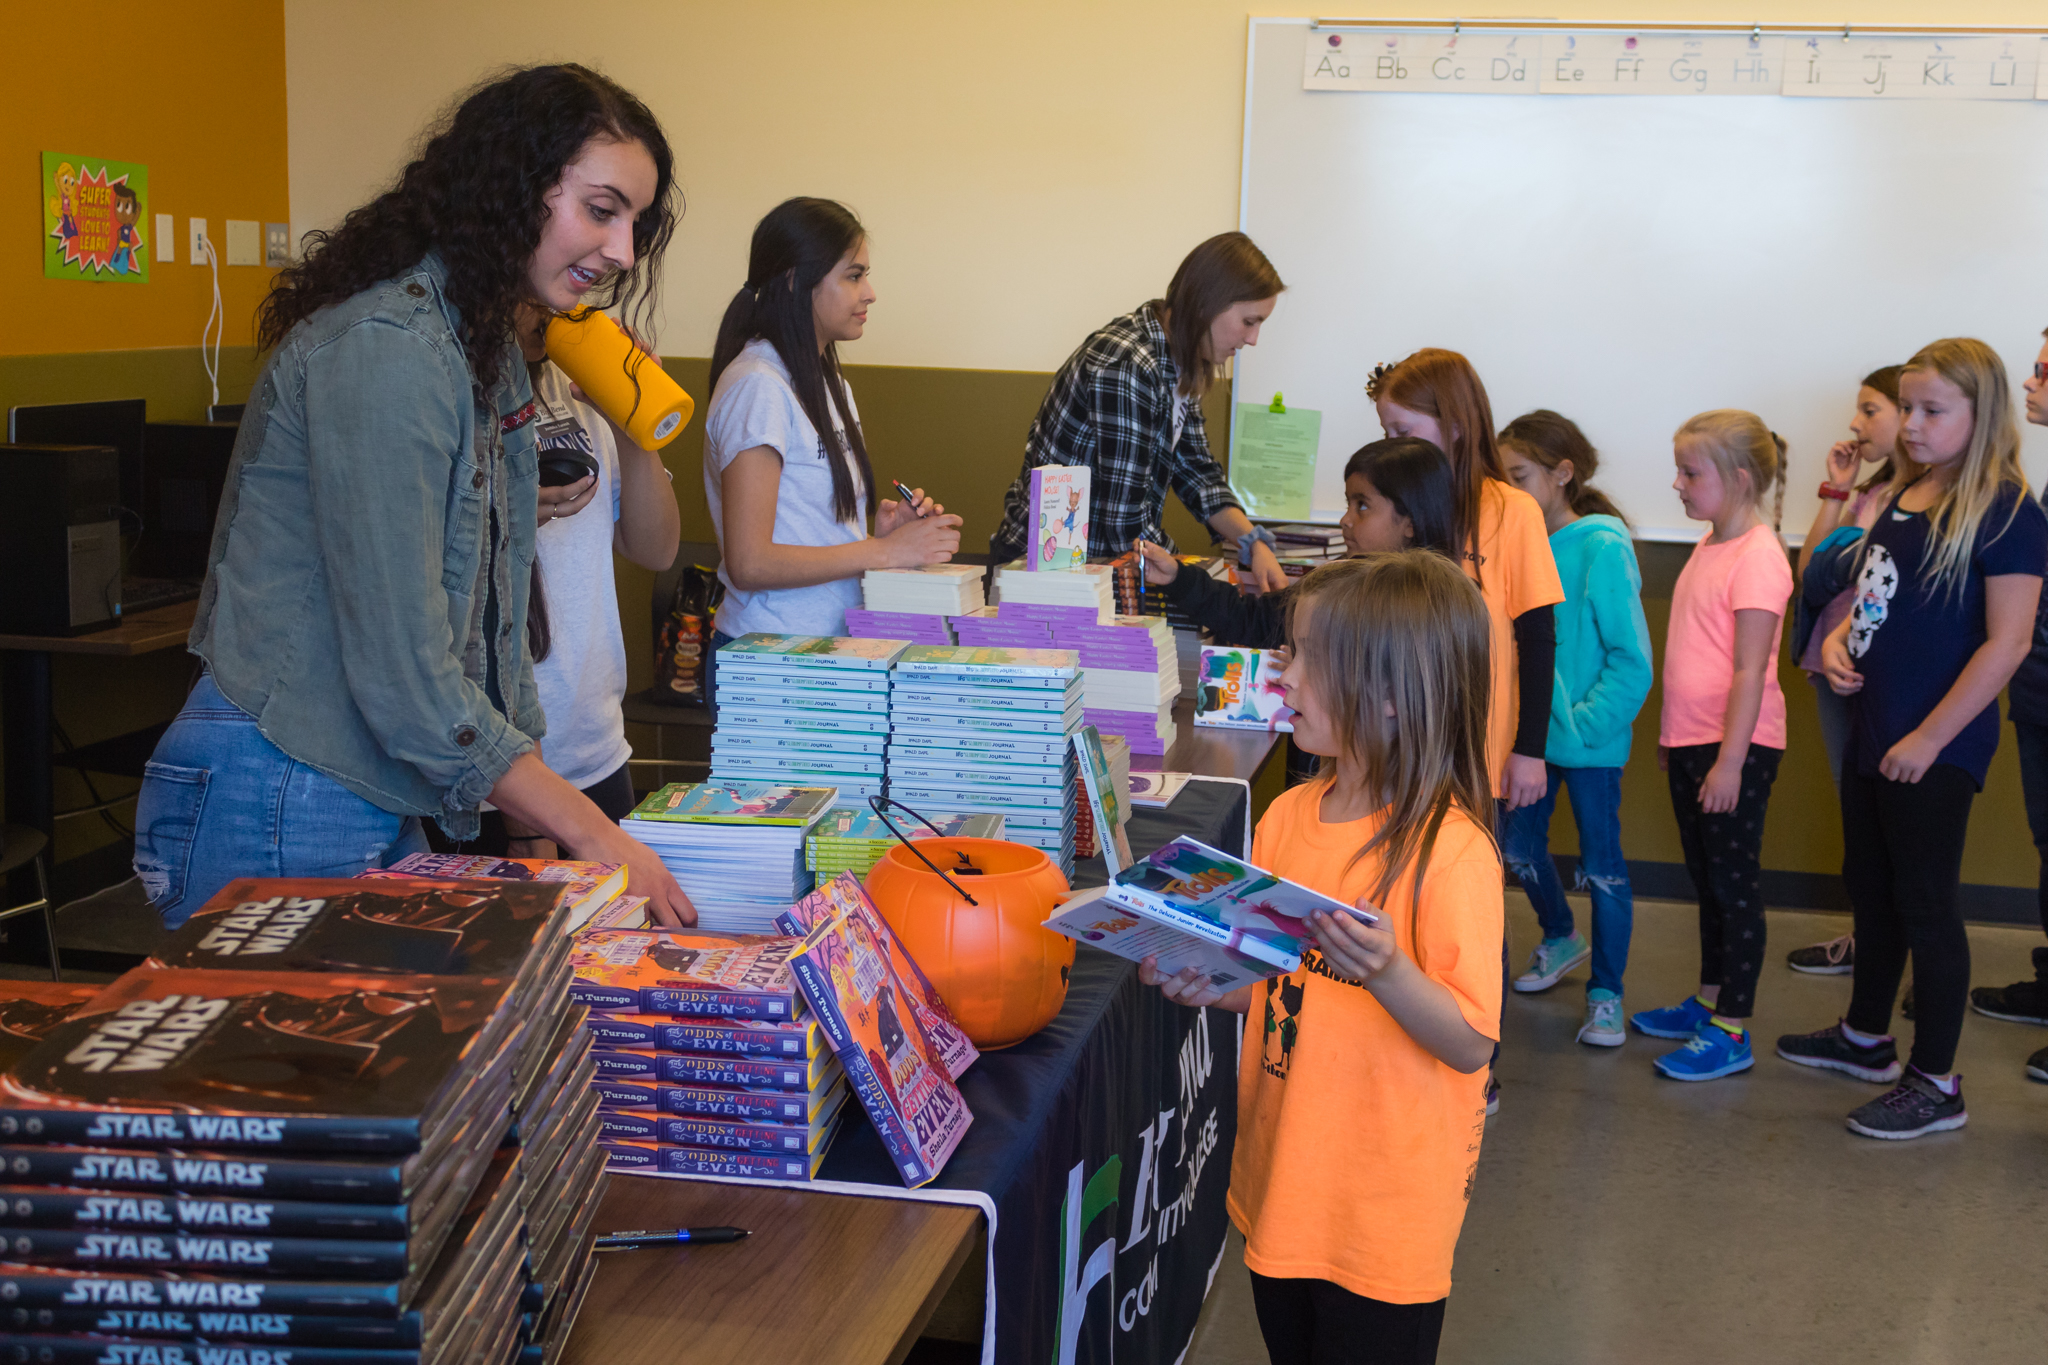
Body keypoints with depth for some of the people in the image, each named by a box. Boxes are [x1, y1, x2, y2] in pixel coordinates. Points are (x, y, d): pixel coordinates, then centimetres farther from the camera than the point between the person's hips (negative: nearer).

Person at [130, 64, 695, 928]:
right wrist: (590, 837, -19)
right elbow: (401, 668, -23)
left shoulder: (482, 352, 12)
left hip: (376, 810, 9)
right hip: (278, 816, -9)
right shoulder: (385, 349, -19)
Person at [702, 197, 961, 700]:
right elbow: (748, 563, -19)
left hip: (831, 652, 8)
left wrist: (881, 532, 3)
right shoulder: (758, 386, -13)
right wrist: (884, 551, -15)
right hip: (770, 667, -8)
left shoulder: (826, 382, 15)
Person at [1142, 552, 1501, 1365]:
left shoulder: (1450, 848, -19)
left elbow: (1470, 1041, -18)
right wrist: (1208, 982, -7)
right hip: (1281, 1183, 6)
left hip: (1386, 1209, -6)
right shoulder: (1287, 817, 2)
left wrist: (1387, 971, -34)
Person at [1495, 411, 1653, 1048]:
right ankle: (1560, 938, 43)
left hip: (1588, 738, -7)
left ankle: (1605, 994, 17)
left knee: (1601, 864, 4)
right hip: (1531, 730, 7)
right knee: (1518, 842, 17)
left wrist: (1587, 721, -19)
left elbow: (1631, 658, -17)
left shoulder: (1602, 548, -16)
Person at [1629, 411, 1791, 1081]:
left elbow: (1750, 672, -20)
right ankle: (1708, 1003, 30)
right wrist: (1671, 732, 21)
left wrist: (1730, 760, -21)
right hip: (1691, 739, 9)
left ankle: (1731, 1033, 5)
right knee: (1707, 879, 18)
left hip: (1737, 745, -9)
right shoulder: (1711, 544, 10)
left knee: (1735, 884, -1)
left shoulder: (1758, 558, -17)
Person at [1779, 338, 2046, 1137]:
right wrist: (1840, 638, 0)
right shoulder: (1905, 498, 8)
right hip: (1872, 731, 8)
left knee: (1925, 904, 0)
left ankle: (1935, 1085, 12)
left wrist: (1929, 739, -20)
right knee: (1870, 888, 20)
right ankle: (1865, 1039, 37)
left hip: (1933, 749, -8)